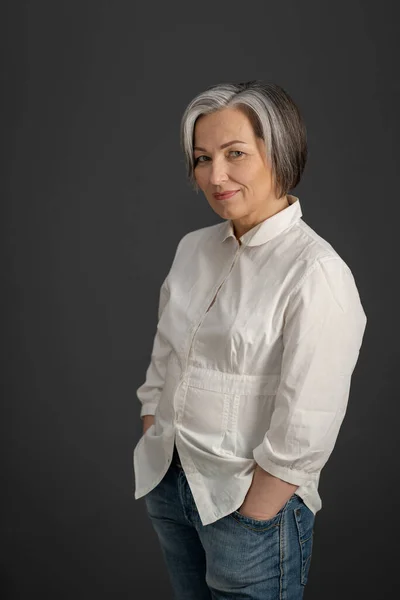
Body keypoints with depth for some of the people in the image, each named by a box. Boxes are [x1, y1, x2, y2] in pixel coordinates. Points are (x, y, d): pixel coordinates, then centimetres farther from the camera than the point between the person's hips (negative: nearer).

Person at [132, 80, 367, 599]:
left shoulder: (316, 273, -20)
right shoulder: (194, 248, 3)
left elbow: (304, 435, -20)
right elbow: (162, 365, 9)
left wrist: (250, 518, -14)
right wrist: (151, 452, 5)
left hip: (255, 502, -6)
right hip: (168, 484, 6)